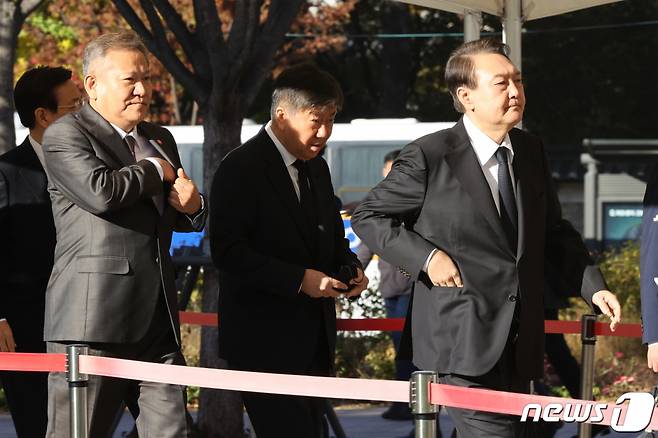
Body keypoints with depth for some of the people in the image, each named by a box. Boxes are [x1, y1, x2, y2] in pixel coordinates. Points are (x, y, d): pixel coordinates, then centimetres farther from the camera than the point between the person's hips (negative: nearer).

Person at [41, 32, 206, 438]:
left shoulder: (160, 140, 21)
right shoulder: (65, 135, -3)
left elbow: (182, 219, 32)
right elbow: (100, 192, -22)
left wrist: (193, 206, 6)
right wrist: (155, 171, -5)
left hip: (158, 321, 7)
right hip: (93, 319, -7)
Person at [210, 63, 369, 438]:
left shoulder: (317, 169, 14)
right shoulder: (241, 169, -11)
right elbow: (227, 251, -19)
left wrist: (351, 267, 3)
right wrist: (299, 279, -24)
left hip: (313, 342, 8)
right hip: (264, 342, -8)